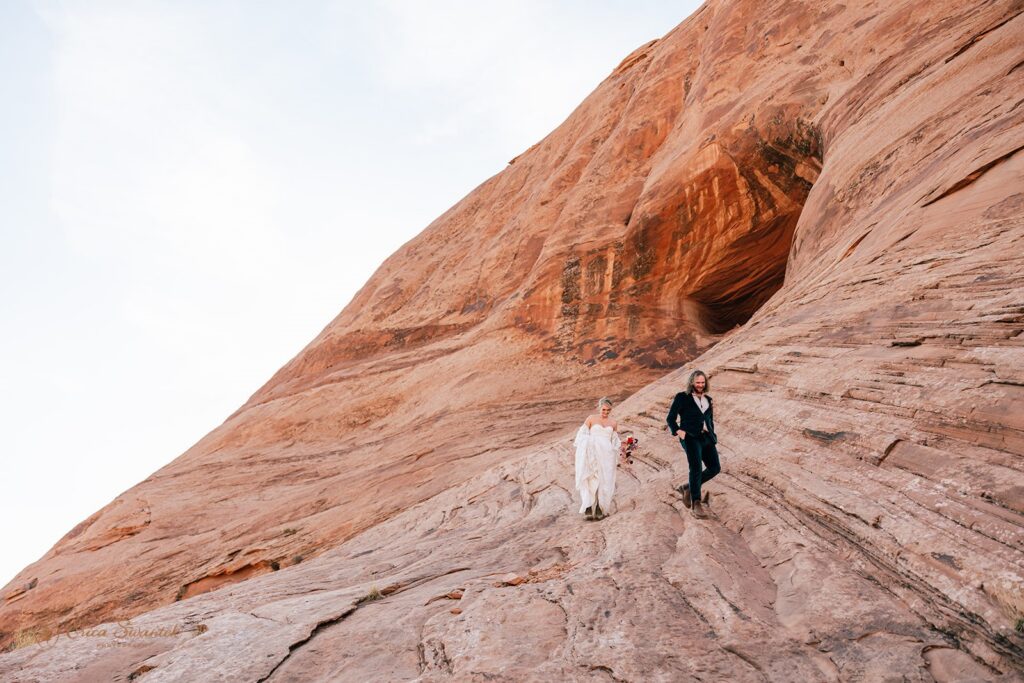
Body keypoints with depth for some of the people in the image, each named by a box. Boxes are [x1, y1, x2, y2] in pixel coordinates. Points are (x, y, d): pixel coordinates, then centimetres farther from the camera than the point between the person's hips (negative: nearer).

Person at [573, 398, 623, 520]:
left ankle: (599, 510, 2)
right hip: (592, 453, -3)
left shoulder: (613, 423, 14)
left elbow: (615, 441, 18)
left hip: (607, 454, 3)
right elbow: (582, 433, 6)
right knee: (590, 480, -11)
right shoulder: (591, 419, 6)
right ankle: (589, 509, -13)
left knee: (604, 482, -3)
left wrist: (621, 443, 0)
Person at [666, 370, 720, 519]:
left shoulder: (708, 400, 20)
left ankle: (688, 487, 15)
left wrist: (713, 438, 16)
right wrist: (678, 431, -10)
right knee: (696, 468, -18)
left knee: (715, 467, -3)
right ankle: (696, 504, -15)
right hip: (691, 437, -6)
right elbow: (671, 418, 4)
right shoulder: (682, 397, 5)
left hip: (707, 437, 6)